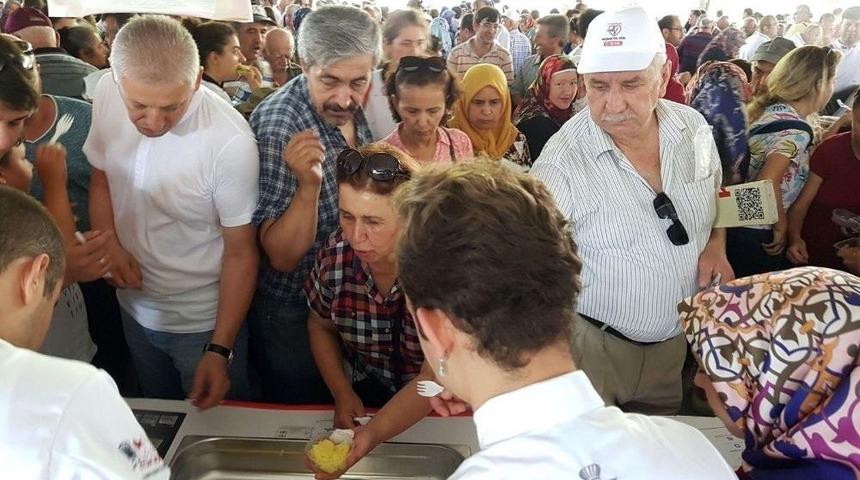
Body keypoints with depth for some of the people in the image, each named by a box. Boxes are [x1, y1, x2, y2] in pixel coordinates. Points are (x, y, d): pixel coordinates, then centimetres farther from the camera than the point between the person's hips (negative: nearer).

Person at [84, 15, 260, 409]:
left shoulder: (229, 140, -30)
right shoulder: (107, 95, -13)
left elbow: (241, 253, -19)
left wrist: (220, 350, -19)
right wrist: (109, 243, -12)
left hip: (204, 322, -5)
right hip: (134, 307, 5)